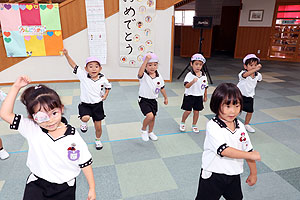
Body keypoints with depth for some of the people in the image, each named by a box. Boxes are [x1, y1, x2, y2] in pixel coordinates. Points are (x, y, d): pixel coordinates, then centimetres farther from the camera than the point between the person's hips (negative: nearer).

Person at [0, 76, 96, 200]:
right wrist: (16, 87, -22)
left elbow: (85, 163, -10)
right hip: (37, 185, 1)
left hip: (65, 189, 0)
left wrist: (92, 189, -4)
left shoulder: (73, 137, -19)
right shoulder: (31, 130, -14)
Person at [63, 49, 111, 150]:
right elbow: (73, 65, -14)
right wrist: (66, 55, -24)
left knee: (98, 126, 11)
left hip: (97, 104, 2)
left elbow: (108, 86, 13)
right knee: (85, 118, -32)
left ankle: (97, 140, 42)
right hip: (85, 104, -1)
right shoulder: (83, 75, -12)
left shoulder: (102, 79, -7)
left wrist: (105, 95, 3)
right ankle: (83, 123, 8)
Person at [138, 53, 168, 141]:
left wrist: (165, 98, 18)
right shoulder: (144, 75, -19)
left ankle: (150, 132, 42)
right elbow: (140, 73, -45)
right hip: (144, 99, -5)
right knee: (149, 115, -21)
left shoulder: (159, 76, -3)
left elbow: (162, 88, 11)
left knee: (153, 117, 17)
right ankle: (143, 130, 9)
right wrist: (146, 59, -52)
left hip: (153, 100, 6)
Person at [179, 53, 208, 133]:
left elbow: (205, 87, 10)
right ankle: (182, 123, 24)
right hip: (189, 96, -4)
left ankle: (194, 125, 29)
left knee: (196, 111, 10)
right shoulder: (189, 75, -15)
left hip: (199, 96, 4)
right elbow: (186, 86, -26)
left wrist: (205, 96, 14)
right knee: (188, 111, -1)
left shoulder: (203, 76, 0)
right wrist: (193, 81, -43)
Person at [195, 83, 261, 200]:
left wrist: (253, 173, 12)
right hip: (213, 176, -5)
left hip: (234, 175, 6)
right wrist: (251, 155, -22)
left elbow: (248, 150, 7)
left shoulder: (240, 126, -2)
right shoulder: (212, 126, -22)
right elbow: (224, 150, -29)